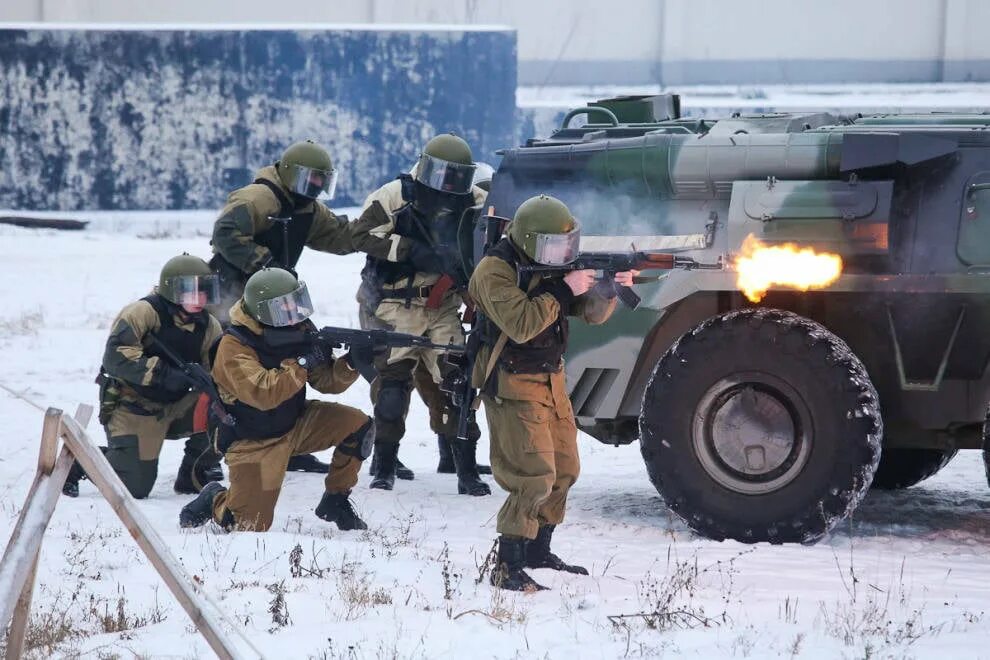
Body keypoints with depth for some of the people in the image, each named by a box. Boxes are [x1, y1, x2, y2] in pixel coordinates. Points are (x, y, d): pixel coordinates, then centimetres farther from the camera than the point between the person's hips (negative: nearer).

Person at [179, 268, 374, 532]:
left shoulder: (299, 331, -6)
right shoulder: (234, 346, -24)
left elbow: (327, 382, -3)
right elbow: (262, 394, -36)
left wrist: (349, 364, -24)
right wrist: (302, 364, -35)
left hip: (295, 425, 6)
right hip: (253, 441, -6)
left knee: (358, 426, -14)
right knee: (250, 524, -12)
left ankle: (336, 501, 4)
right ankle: (214, 501, 22)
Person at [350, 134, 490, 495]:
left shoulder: (474, 202, 4)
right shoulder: (396, 196, -9)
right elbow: (361, 233, -17)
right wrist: (415, 252, -23)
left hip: (442, 309, 3)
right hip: (394, 308, -3)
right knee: (393, 381, -6)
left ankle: (467, 470, 1)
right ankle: (384, 468, 8)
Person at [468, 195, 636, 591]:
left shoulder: (550, 265, 8)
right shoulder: (495, 271, -17)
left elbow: (591, 313, 9)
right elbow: (521, 324, -31)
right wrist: (564, 290, -26)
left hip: (550, 381, 9)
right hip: (512, 388, -9)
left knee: (564, 472, 15)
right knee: (534, 478, -16)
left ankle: (537, 553, 30)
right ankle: (507, 569, -13)